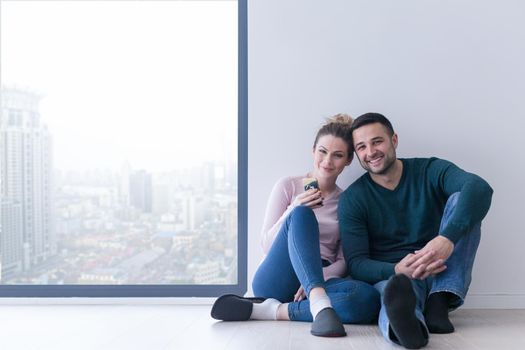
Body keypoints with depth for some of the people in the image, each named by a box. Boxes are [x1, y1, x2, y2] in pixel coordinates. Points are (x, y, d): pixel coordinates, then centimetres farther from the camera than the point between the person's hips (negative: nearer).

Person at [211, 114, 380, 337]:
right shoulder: (288, 186, 8)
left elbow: (343, 262, 6)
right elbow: (267, 246, 3)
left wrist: (320, 277, -17)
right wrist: (293, 211, -14)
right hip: (276, 282, -2)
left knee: (368, 299, -33)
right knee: (301, 215, -30)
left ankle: (269, 310, -30)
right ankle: (320, 305, -48)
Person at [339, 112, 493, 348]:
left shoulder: (430, 171, -1)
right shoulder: (352, 199, 0)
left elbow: (479, 188, -21)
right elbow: (356, 263, -7)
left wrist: (448, 238, -40)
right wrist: (398, 270, -30)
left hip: (442, 276, 2)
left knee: (460, 199, -21)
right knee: (396, 286, -39)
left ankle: (438, 303, -31)